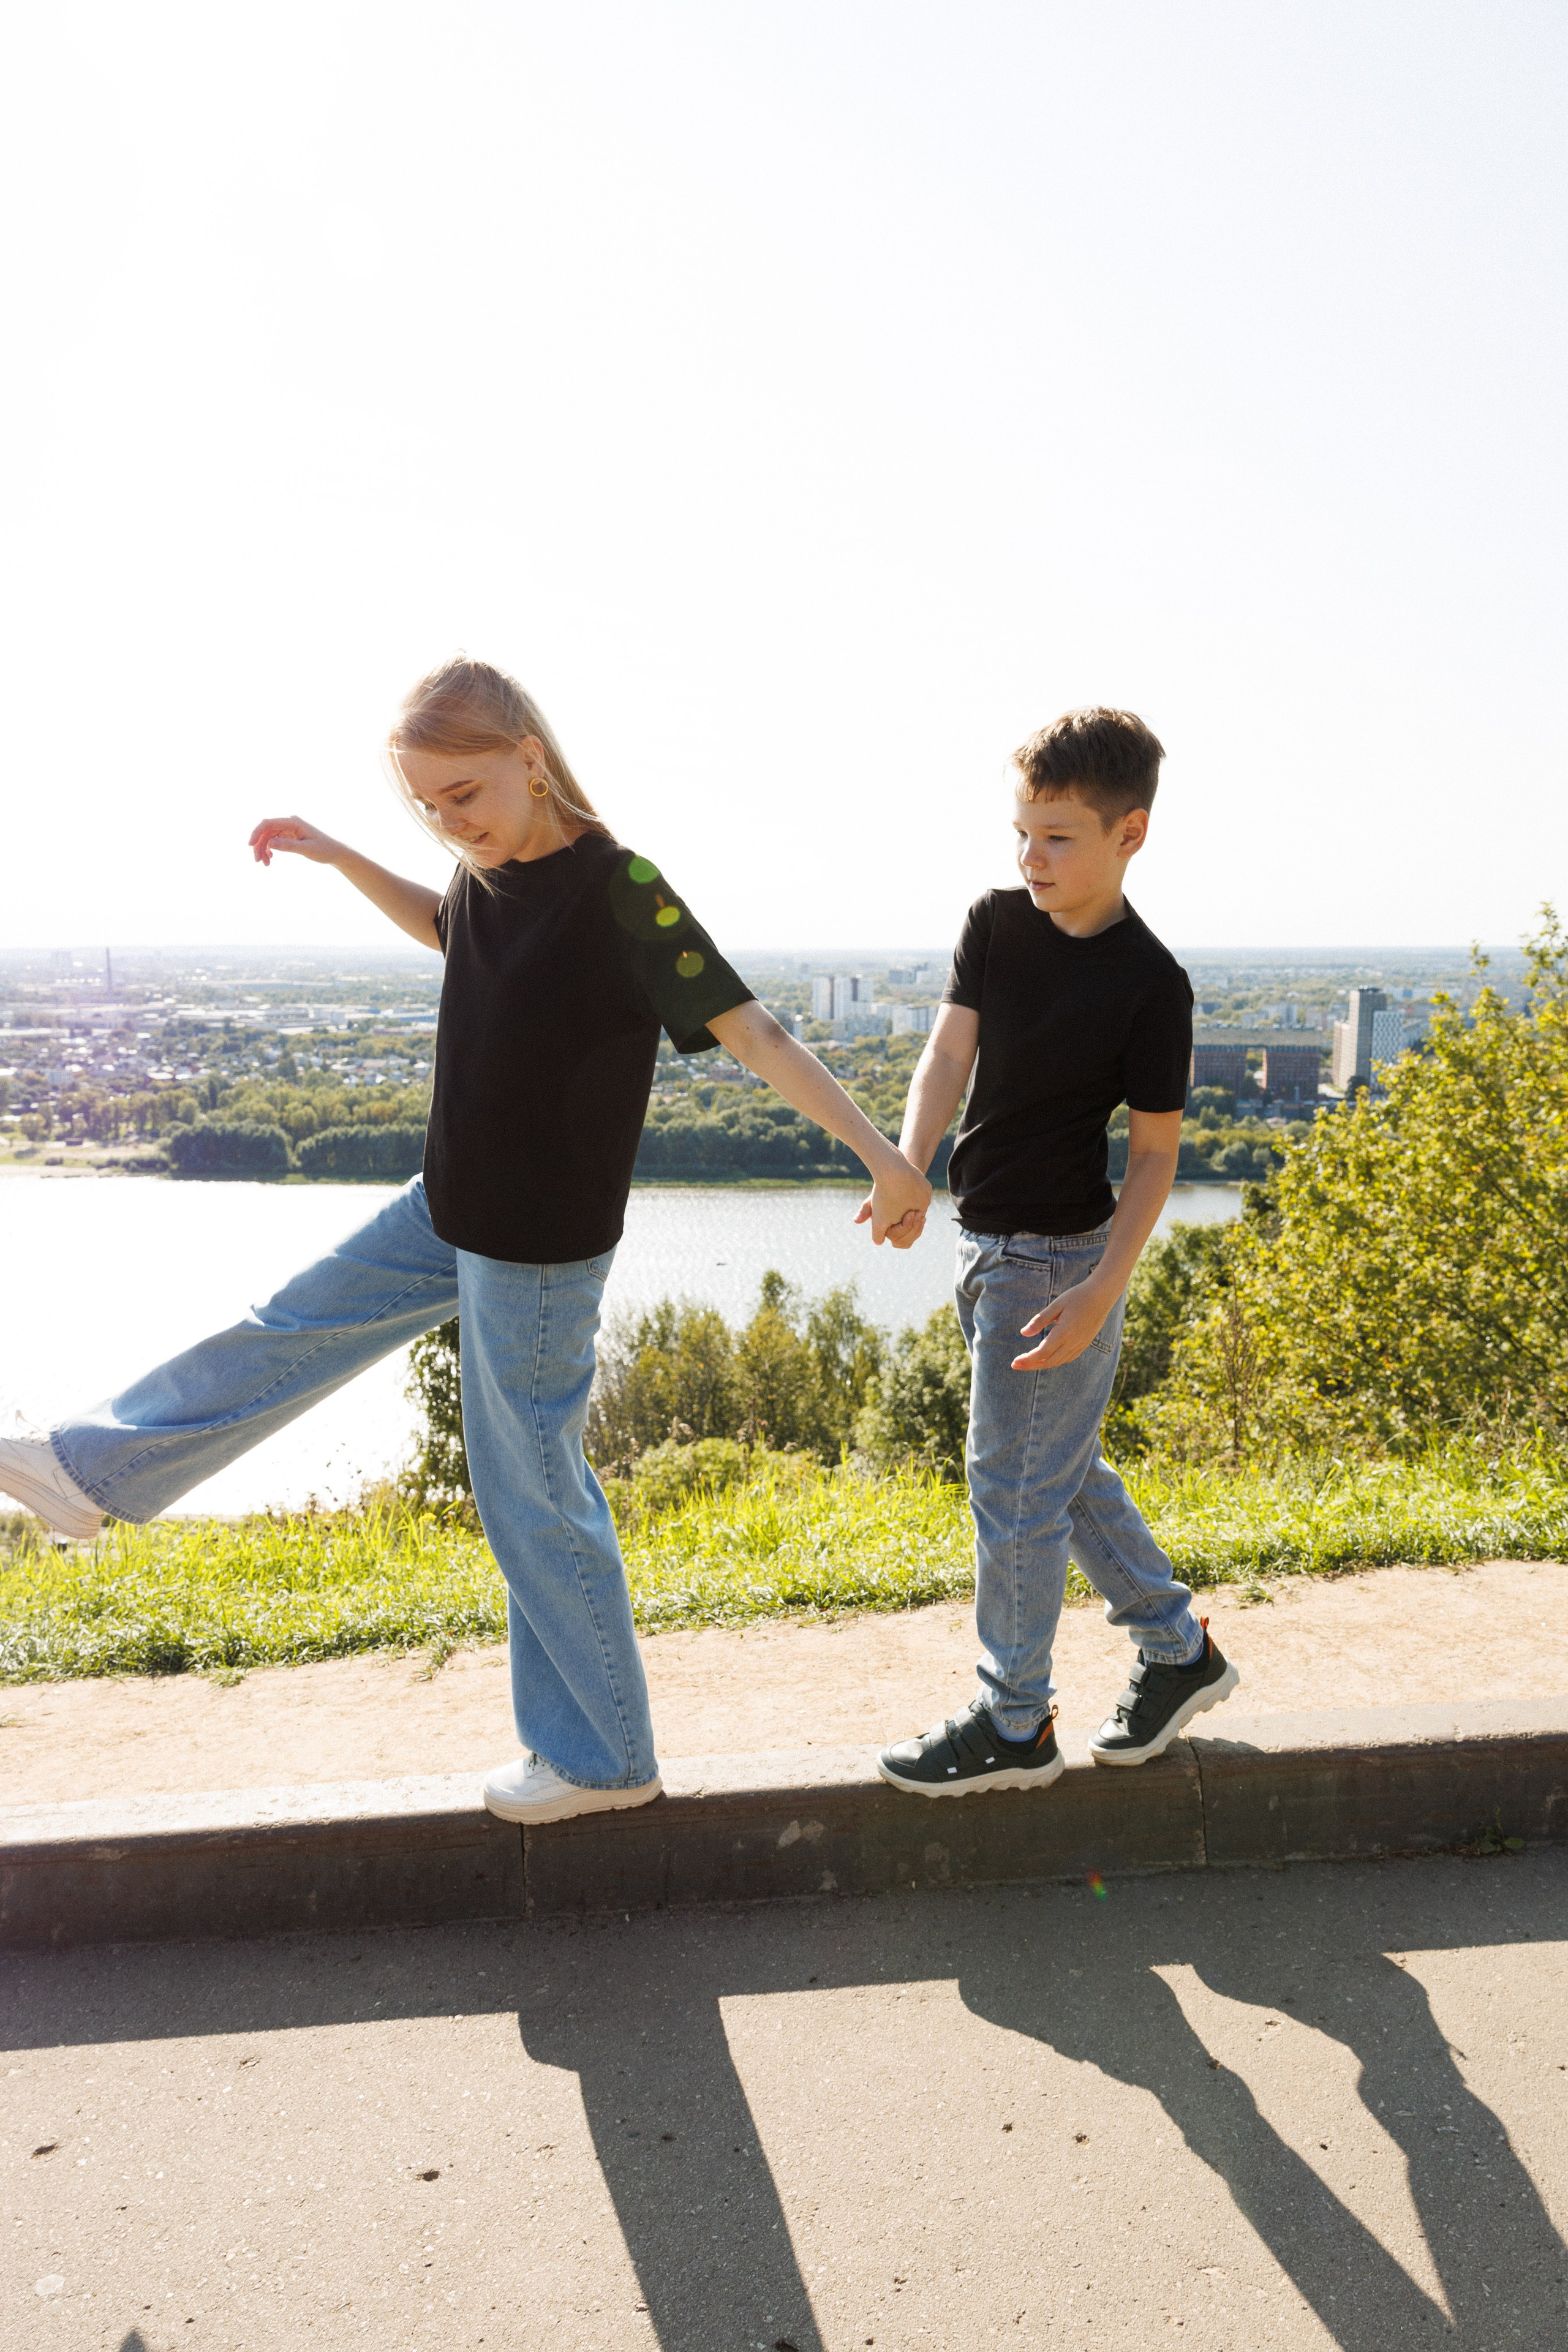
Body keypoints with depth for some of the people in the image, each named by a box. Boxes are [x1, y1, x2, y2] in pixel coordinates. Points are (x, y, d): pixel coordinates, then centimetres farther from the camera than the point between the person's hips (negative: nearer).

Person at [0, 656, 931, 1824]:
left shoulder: (618, 890, -23)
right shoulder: (491, 870, 1)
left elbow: (754, 1032, -24)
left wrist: (885, 1156, -27)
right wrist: (341, 858, 15)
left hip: (542, 1246, -8)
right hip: (447, 1210, 8)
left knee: (533, 1491, 3)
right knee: (294, 1330, 21)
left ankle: (603, 1759, 22)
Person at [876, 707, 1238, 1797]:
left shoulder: (1150, 984, -15)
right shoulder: (997, 922, 2)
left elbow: (1155, 1152, -12)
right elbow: (949, 1054, -3)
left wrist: (1101, 1293, -19)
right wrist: (907, 1167, -22)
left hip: (1059, 1261, -7)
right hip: (989, 1245, 8)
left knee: (1018, 1490, 2)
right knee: (1063, 1470, 19)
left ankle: (1015, 1725, 20)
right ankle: (1181, 1651, 36)